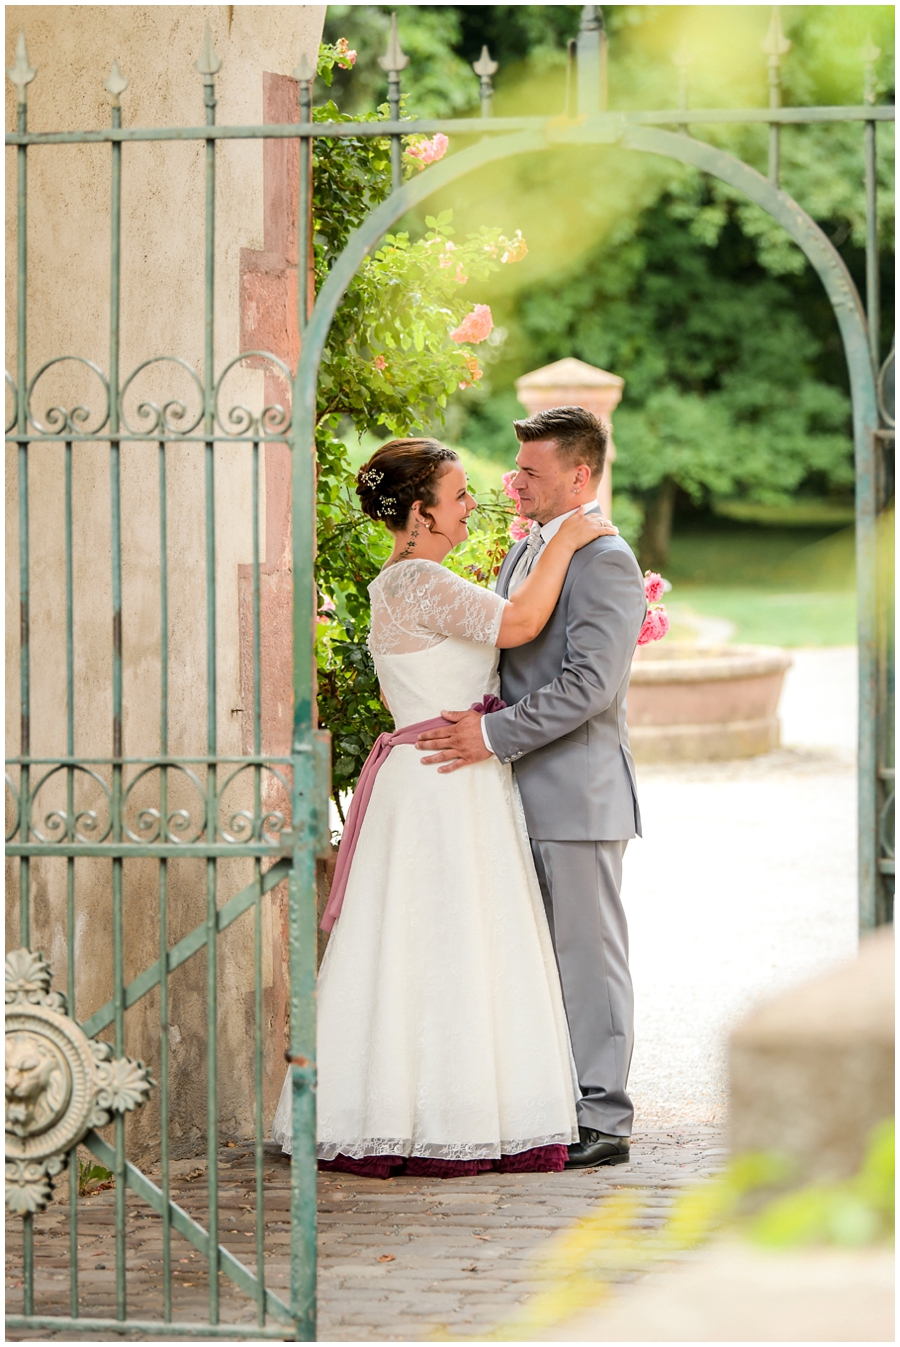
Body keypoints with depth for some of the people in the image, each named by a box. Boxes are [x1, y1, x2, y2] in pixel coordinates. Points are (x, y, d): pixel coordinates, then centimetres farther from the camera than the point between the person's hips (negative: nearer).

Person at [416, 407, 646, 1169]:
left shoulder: (606, 562, -13)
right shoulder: (525, 554, 16)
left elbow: (589, 684, -21)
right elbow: (493, 649, 26)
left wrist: (493, 734, -23)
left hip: (579, 793, -9)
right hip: (526, 793, 9)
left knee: (588, 954, -4)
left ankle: (601, 1120, 1)